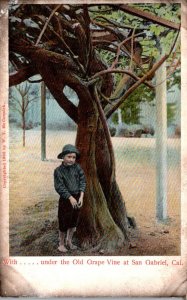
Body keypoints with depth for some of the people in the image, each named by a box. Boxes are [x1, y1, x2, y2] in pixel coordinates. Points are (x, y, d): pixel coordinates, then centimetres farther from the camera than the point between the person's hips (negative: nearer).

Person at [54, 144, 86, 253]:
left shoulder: (77, 167, -3)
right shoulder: (58, 171, -13)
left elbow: (83, 181, -3)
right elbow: (60, 187, -15)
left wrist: (81, 197, -12)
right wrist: (71, 198, -20)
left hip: (78, 198, 4)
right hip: (65, 199, -4)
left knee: (74, 221, 17)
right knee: (64, 222, 4)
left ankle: (69, 241, 36)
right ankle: (61, 244, 22)